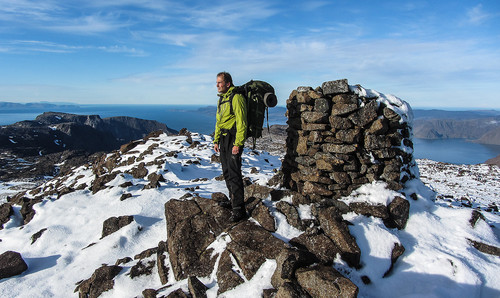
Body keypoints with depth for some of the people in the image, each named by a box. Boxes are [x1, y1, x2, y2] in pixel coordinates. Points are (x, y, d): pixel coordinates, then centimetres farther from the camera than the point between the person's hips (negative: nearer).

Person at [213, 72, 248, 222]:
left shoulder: (236, 98, -13)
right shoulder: (221, 99, 16)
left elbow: (241, 122, -19)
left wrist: (238, 143, -22)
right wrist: (216, 140, 18)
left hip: (234, 139, -9)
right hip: (224, 138, 9)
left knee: (234, 174, -10)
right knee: (226, 172, 14)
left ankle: (239, 210, -3)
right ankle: (233, 200, 29)